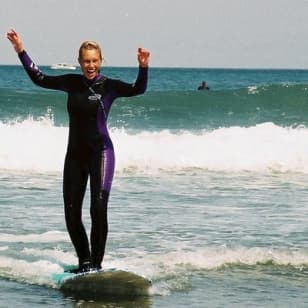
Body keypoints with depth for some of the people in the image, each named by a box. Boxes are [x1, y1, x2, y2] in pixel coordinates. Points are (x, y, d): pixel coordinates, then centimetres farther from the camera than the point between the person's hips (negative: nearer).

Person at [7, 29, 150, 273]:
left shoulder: (109, 86, -7)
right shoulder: (72, 83, 6)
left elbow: (137, 89, -22)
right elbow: (40, 79, 13)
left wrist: (143, 68, -40)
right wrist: (21, 51, 10)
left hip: (100, 152, -5)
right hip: (75, 154, 5)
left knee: (99, 209, -16)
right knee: (71, 214, 5)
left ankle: (96, 264, -8)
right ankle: (84, 262, 20)